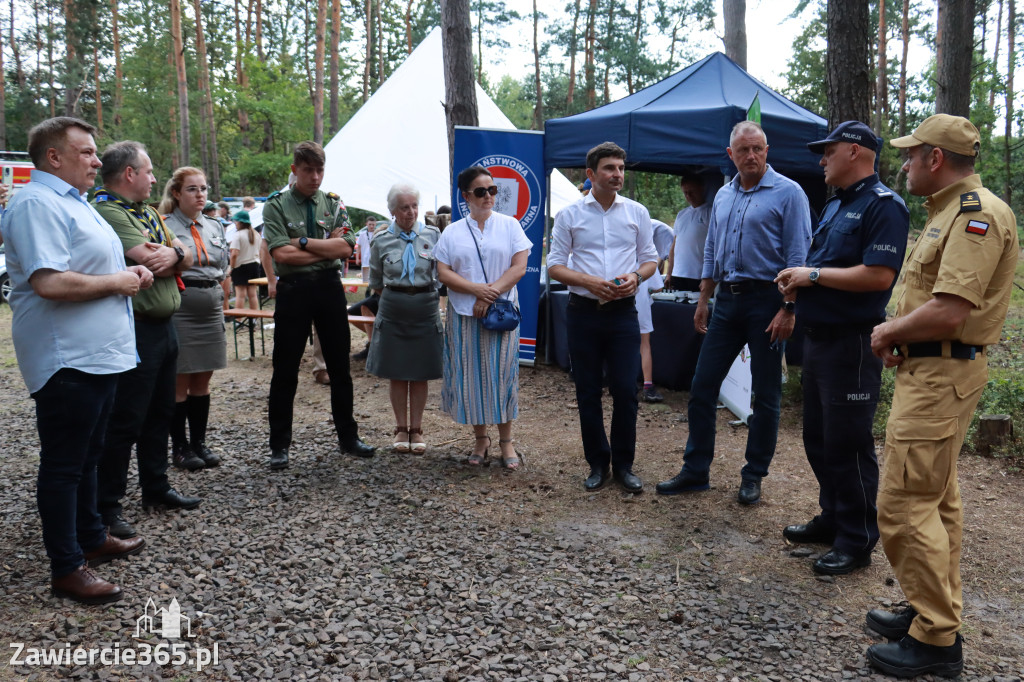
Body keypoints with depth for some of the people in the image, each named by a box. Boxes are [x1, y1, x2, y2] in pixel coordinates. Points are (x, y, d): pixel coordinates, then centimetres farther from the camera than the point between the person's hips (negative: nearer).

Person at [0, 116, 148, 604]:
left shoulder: (72, 202, 17)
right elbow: (49, 282, -27)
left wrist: (130, 274, 7)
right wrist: (117, 281, -15)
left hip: (97, 355, 10)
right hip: (66, 359, -10)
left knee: (86, 456, 20)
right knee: (63, 465, 0)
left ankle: (91, 538, 34)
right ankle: (67, 568, 10)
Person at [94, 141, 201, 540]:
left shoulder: (148, 213, 17)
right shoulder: (107, 211, -13)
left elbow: (185, 259, 9)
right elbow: (152, 263, -23)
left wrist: (173, 254, -13)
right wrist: (175, 253, -3)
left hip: (163, 326, 10)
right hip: (135, 331, -9)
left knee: (159, 413, 17)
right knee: (125, 420, -4)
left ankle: (156, 488, 30)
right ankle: (107, 506, 7)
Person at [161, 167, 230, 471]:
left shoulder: (214, 226, 14)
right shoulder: (164, 226, -5)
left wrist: (216, 290, 11)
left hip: (211, 308, 6)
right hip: (180, 307, -6)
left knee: (202, 381, 11)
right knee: (180, 382, 1)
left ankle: (199, 442, 21)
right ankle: (179, 447, 11)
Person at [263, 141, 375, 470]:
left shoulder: (333, 204, 7)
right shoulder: (276, 205, -1)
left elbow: (345, 247, -8)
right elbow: (281, 254, -14)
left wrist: (304, 241, -13)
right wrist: (327, 247, -9)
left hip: (330, 287, 3)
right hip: (293, 290, -3)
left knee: (340, 366, 11)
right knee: (285, 371, 3)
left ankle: (348, 436, 25)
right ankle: (279, 446, 15)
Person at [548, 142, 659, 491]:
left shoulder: (637, 213, 7)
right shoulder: (569, 215, 3)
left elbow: (650, 259, 12)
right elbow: (555, 266, 2)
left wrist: (635, 276, -10)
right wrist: (589, 282, -14)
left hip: (623, 312, 1)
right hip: (584, 312, 0)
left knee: (626, 390, -2)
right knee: (588, 393, 6)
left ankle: (623, 464, 14)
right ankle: (598, 463, 20)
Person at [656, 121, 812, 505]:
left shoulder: (787, 193, -5)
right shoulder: (723, 196, 14)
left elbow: (798, 257, -10)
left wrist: (788, 308, -17)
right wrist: (703, 301, 14)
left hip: (766, 300, -6)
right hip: (727, 300, 6)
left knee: (766, 395, 4)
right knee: (702, 386, 5)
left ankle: (754, 477, 16)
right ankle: (695, 471, 15)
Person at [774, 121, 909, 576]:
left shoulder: (883, 205, -13)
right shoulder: (835, 205, 17)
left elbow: (878, 275, -25)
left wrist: (814, 274, -17)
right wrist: (797, 279, 1)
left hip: (853, 342, -10)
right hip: (819, 336, 10)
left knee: (848, 444, -2)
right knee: (818, 437, 17)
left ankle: (857, 541, 11)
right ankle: (832, 518, 31)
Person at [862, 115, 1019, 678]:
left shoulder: (977, 215, -18)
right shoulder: (949, 211, 16)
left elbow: (947, 313, -27)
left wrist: (888, 331, -10)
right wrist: (898, 336, 3)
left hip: (942, 375, -11)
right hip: (931, 371, 11)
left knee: (904, 504, -8)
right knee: (936, 500, 17)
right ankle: (937, 613, 29)